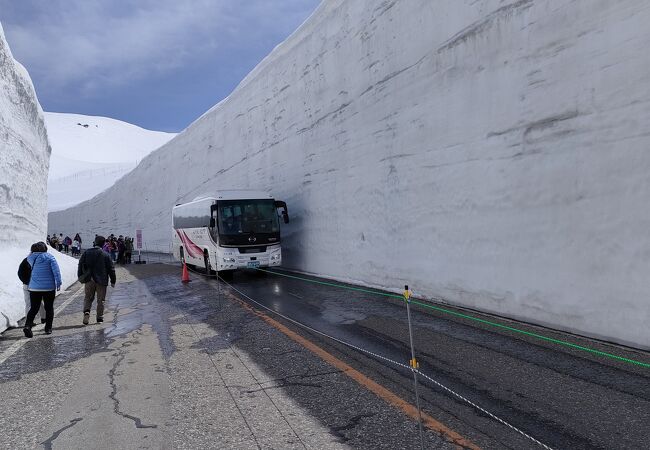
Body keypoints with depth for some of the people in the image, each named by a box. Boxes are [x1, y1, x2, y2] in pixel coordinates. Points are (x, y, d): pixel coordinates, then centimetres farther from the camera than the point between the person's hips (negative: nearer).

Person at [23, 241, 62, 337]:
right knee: (49, 308, 9)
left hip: (34, 287, 3)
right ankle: (48, 328, 13)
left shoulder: (30, 258, 1)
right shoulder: (49, 257, -9)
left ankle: (27, 325, -10)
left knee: (34, 308, 10)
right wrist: (58, 283, -8)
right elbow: (56, 271, -13)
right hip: (49, 287, -3)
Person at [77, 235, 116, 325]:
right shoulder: (105, 255, -6)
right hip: (101, 280, -2)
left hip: (89, 280, 2)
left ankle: (86, 311, -12)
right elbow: (111, 269, -3)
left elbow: (80, 265, 5)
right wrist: (113, 281, 6)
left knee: (88, 298, 13)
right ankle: (100, 318, 12)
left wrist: (80, 277, 15)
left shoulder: (86, 253, 1)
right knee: (100, 300, 8)